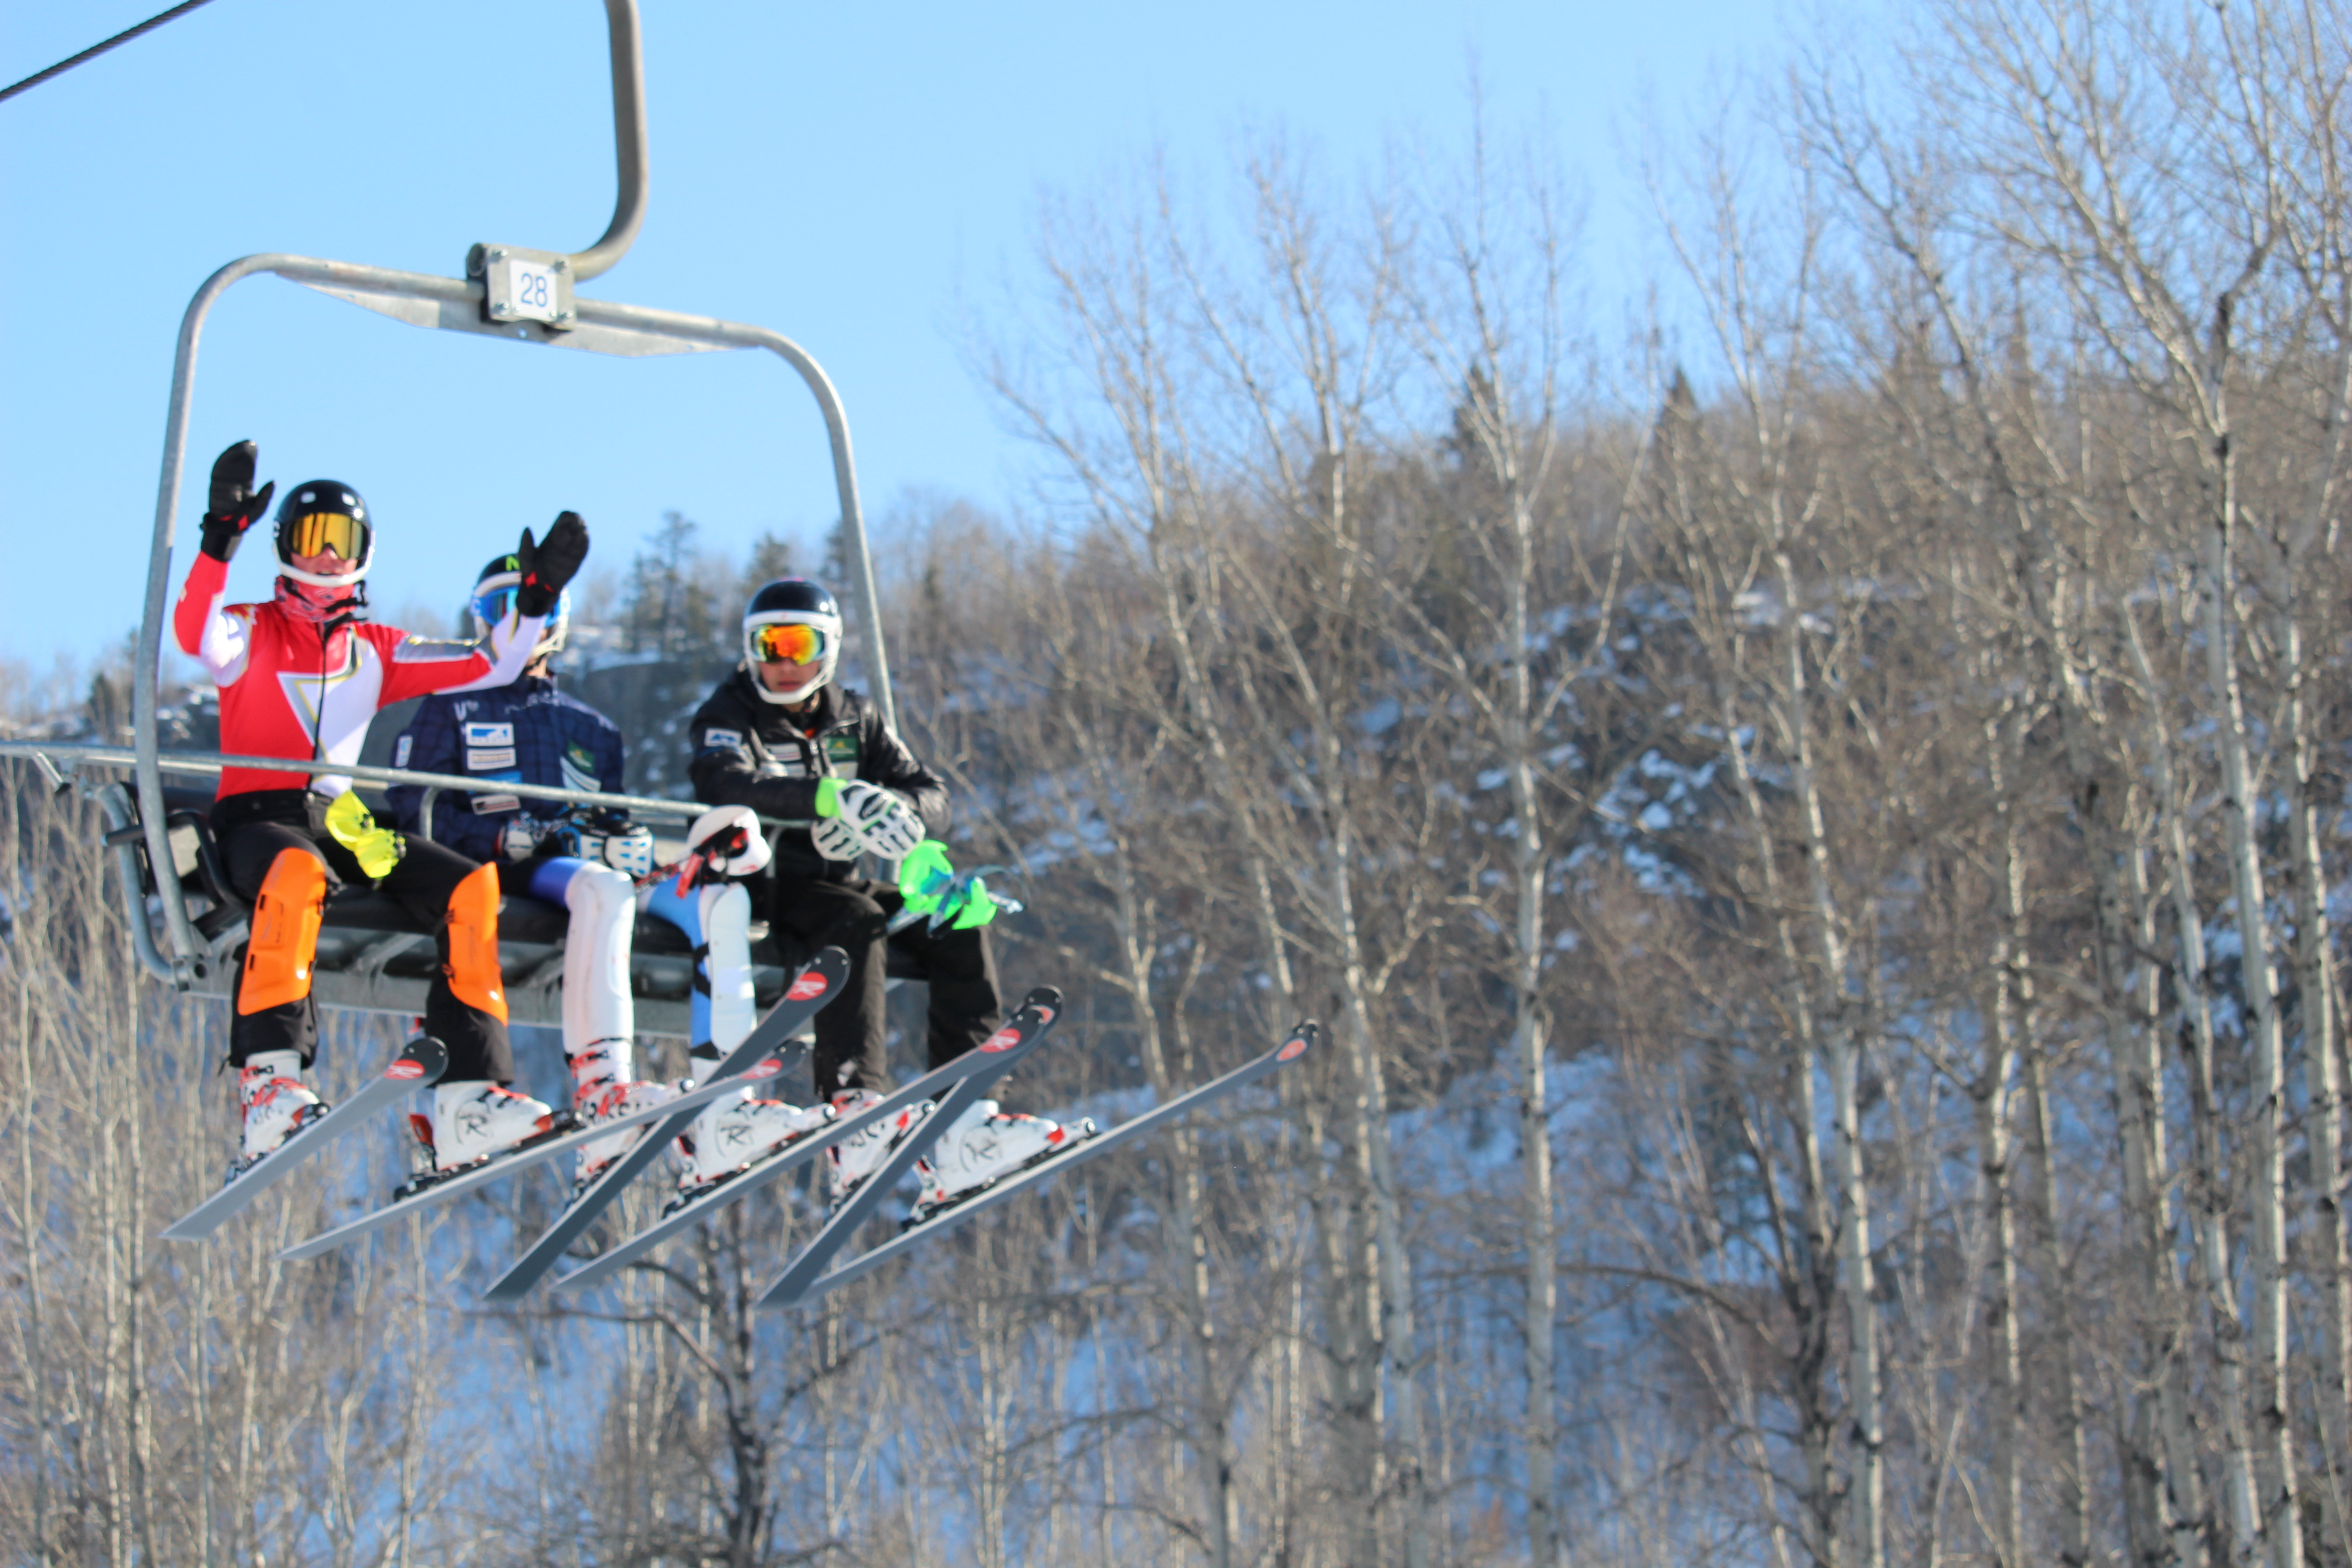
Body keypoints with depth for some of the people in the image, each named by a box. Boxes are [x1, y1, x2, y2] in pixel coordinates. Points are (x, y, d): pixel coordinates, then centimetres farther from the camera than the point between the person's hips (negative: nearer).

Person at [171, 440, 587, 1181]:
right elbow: (198, 636, -18)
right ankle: (268, 1081, -47)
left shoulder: (375, 650, 21)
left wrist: (537, 598, 6)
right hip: (256, 818, -5)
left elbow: (490, 666, 19)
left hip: (341, 822, 5)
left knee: (470, 888, -16)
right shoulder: (252, 632, 7)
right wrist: (221, 539, -29)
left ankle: (469, 1097, -23)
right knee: (295, 874, -40)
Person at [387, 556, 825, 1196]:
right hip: (505, 876, -5)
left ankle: (721, 1114, -39)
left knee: (723, 898, -22)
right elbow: (413, 809, 5)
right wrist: (501, 836, -12)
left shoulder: (591, 728, 33)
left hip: (587, 863, 5)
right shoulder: (451, 709, 18)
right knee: (604, 889, -39)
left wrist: (627, 842, 1)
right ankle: (600, 1093, -58)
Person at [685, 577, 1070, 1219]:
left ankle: (963, 1117, -25)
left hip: (835, 878, 6)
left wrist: (891, 811, -23)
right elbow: (723, 785, -24)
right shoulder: (729, 716, 0)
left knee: (959, 926, -15)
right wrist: (830, 797, -38)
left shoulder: (853, 719, 15)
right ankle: (854, 1106, -51)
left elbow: (931, 796, 4)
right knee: (857, 922, -35)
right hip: (758, 884, -6)